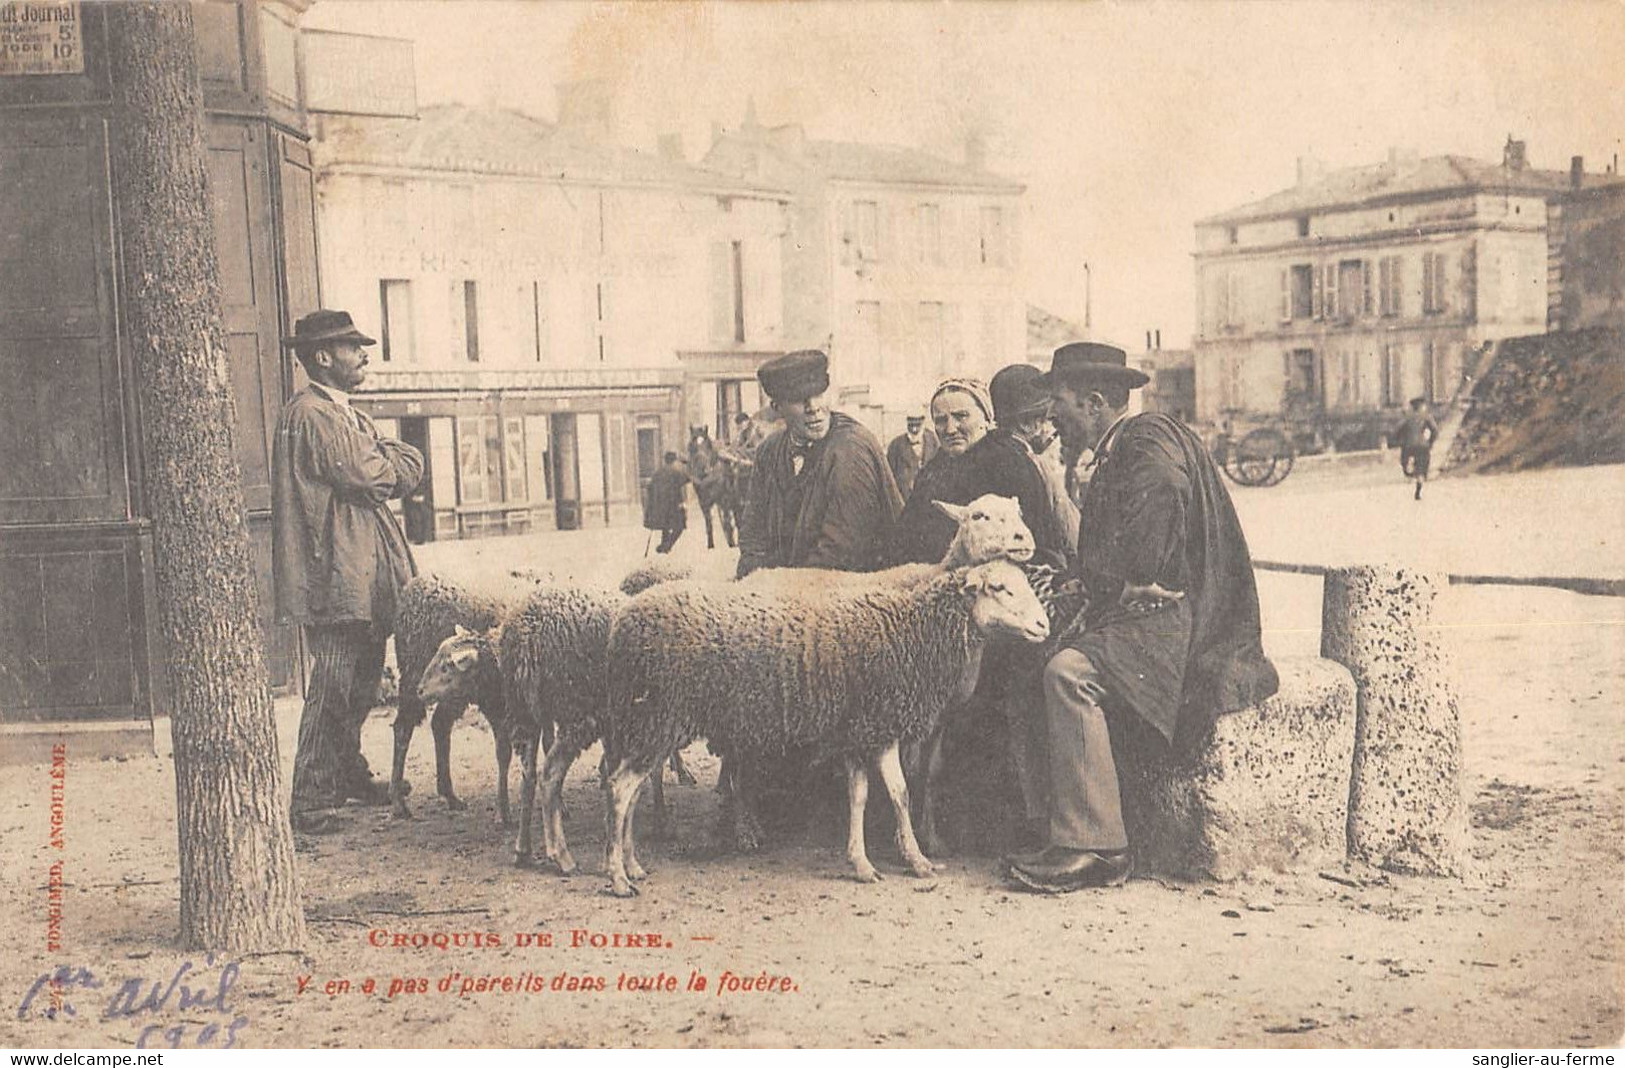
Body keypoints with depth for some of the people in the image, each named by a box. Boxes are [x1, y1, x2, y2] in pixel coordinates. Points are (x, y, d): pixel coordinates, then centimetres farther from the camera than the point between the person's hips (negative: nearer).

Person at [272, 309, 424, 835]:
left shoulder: (348, 414, 21)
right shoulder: (310, 413, -11)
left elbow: (409, 467, 16)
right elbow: (361, 477, -18)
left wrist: (381, 466, -5)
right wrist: (388, 466, 1)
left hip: (367, 573, 10)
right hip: (335, 575, -10)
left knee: (362, 682, 17)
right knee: (333, 687, -8)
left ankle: (347, 772, 32)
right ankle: (311, 802, -2)